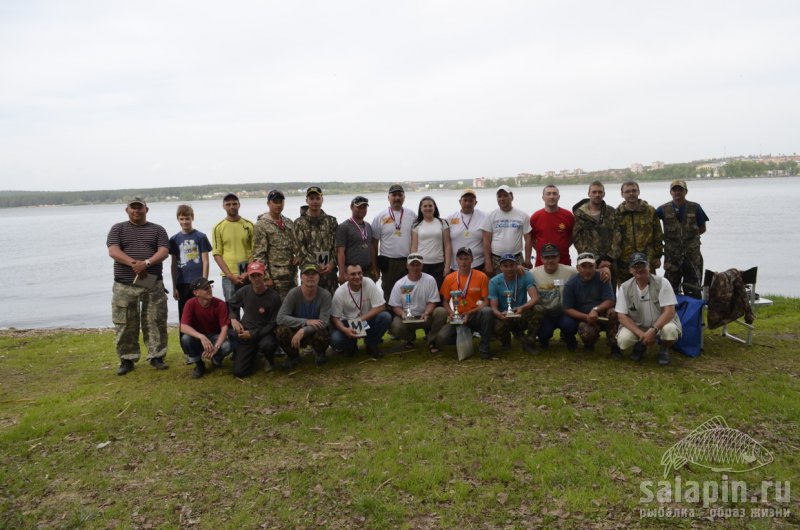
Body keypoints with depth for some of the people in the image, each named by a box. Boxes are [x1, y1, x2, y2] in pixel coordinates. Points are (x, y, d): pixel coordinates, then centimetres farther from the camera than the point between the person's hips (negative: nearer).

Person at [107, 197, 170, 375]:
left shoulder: (157, 230, 10)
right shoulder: (118, 229, 9)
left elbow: (163, 252, -4)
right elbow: (113, 251, -6)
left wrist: (146, 263, -21)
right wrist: (133, 263, -21)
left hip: (153, 284, 0)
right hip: (124, 285, 0)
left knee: (155, 322, 1)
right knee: (124, 324, 3)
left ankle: (156, 356, 12)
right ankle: (127, 359, 14)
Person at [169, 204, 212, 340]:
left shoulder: (200, 237, 0)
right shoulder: (174, 239, 7)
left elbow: (205, 261, -1)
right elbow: (174, 264, 9)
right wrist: (174, 287, 7)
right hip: (182, 284, 3)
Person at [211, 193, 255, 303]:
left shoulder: (249, 225, 5)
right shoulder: (218, 228, 3)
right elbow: (217, 254, 0)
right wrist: (230, 275, -9)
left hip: (248, 276, 1)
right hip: (229, 276, -1)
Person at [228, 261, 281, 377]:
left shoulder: (274, 297, -14)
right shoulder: (244, 292, -3)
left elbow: (273, 324, -10)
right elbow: (231, 306, 16)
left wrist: (253, 334, -17)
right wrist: (233, 319, -4)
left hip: (264, 333, -3)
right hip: (245, 334, 3)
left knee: (268, 344, -40)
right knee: (239, 372, -9)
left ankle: (269, 359, 0)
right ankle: (253, 355, 26)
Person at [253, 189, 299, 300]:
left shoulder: (289, 222, 13)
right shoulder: (262, 225, -7)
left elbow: (295, 244, 23)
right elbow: (258, 254, -11)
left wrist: (297, 255, 0)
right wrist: (266, 277, -16)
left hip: (292, 276, 6)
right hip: (275, 278, -6)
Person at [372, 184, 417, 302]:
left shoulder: (411, 215, 6)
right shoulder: (380, 217, 1)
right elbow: (374, 244, 3)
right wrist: (374, 267, 1)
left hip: (408, 262, 1)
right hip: (388, 263, -1)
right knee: (389, 296, 5)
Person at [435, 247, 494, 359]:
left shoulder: (481, 277, -2)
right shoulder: (449, 278, 3)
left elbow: (486, 301, -4)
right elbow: (445, 301, 9)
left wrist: (470, 313, -16)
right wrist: (451, 313, -12)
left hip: (476, 316, -1)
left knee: (487, 311, -37)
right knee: (441, 338, -24)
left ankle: (484, 346, -16)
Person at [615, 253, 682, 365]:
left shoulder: (662, 283, -13)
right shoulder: (624, 288, -8)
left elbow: (670, 311, -18)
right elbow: (622, 316, -10)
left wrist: (653, 330, -31)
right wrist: (640, 334, -24)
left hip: (661, 323, -1)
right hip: (636, 326, 1)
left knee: (670, 330, -35)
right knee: (623, 340, -28)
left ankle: (664, 349, 3)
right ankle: (640, 345, 11)